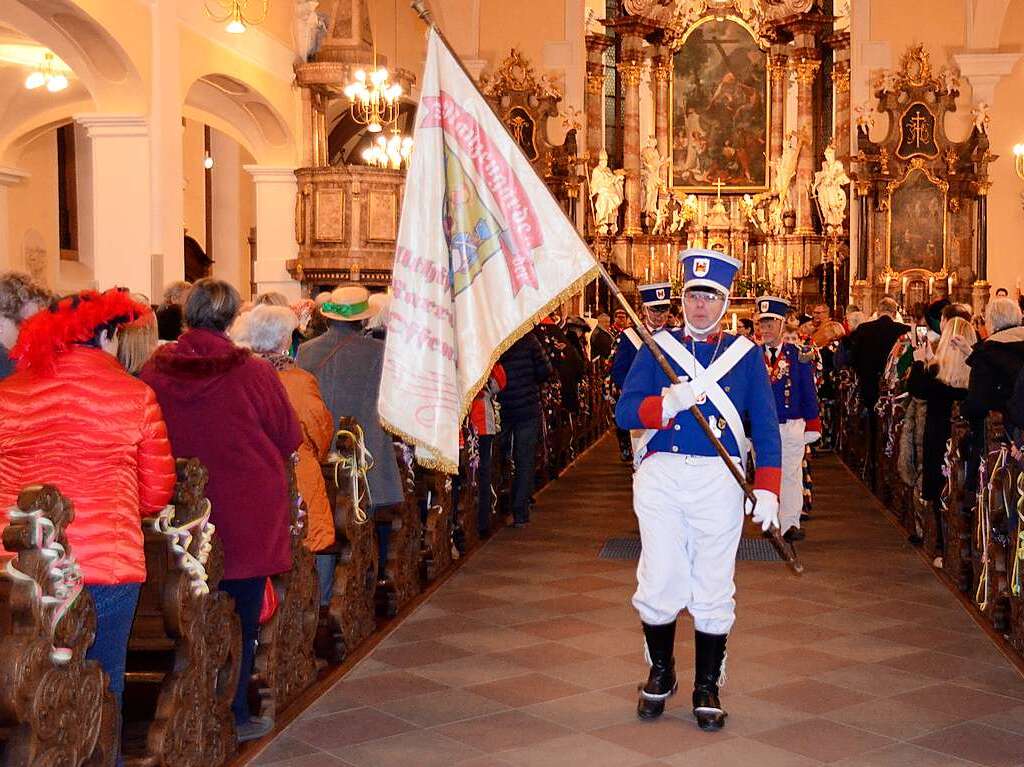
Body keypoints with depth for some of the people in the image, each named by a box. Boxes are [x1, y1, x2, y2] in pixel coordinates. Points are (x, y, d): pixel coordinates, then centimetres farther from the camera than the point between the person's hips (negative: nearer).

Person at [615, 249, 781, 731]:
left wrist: (767, 491, -2)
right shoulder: (657, 348, 6)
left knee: (713, 589, 5)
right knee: (659, 582, 2)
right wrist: (667, 403, -22)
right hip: (660, 475, 0)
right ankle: (660, 673, 25)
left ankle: (707, 687, 19)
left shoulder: (746, 353, 8)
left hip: (719, 480, 0)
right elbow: (625, 412, -3)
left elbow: (765, 427, 7)